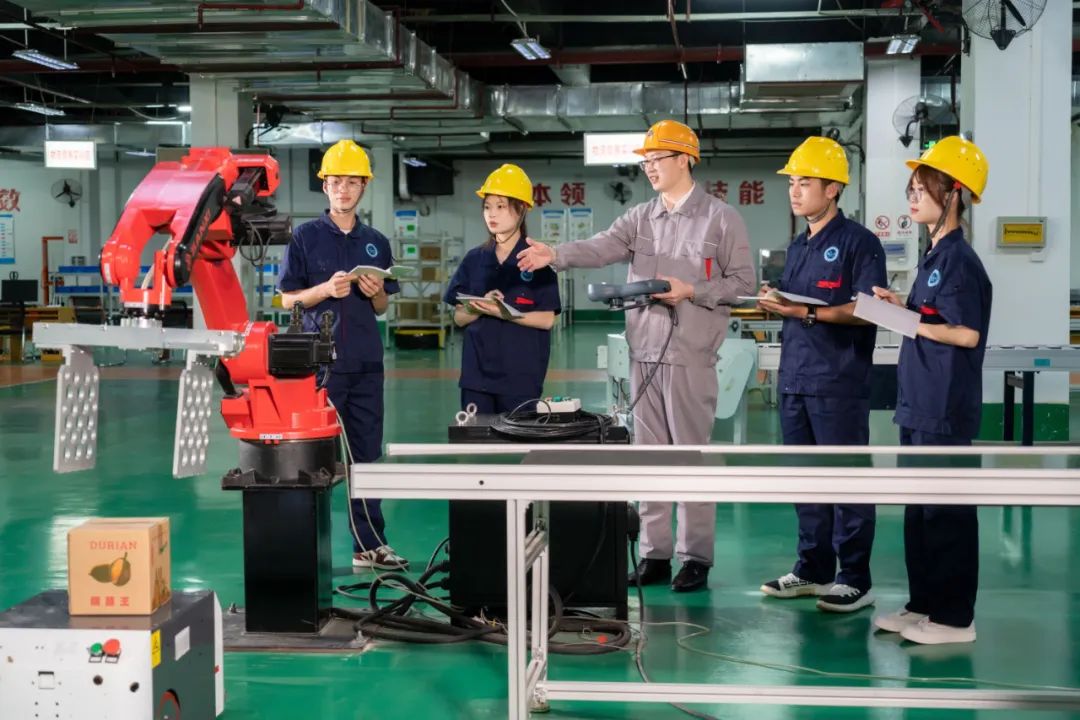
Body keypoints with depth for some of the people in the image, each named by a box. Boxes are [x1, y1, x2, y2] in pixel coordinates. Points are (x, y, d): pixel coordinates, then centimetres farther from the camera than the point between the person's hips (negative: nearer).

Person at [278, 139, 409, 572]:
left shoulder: (376, 243, 12)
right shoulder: (305, 236, 1)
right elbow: (287, 299, 0)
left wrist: (375, 292, -6)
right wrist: (327, 289, -16)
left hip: (366, 362, 4)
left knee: (367, 454, 7)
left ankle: (369, 545, 13)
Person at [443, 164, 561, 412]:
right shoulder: (474, 259, 9)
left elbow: (546, 319, -7)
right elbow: (459, 317, 9)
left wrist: (501, 312, -18)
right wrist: (480, 308, -12)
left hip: (521, 375, -3)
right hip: (477, 372, 3)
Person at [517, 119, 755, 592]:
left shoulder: (721, 218, -1)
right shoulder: (639, 218, 11)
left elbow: (742, 282, -2)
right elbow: (601, 248, -5)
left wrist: (691, 292, -14)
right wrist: (554, 255, -22)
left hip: (690, 355, -5)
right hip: (643, 352, 5)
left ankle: (695, 557, 6)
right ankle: (654, 555, 16)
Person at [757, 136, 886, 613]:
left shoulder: (858, 242, -7)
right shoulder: (798, 247, 18)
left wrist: (810, 312, -21)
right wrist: (774, 304, 2)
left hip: (839, 383, -8)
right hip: (794, 380, 8)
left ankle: (855, 580, 5)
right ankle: (813, 569, 22)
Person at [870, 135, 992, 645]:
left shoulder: (959, 260, -15)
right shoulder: (934, 256, 13)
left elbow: (967, 334, -20)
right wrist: (902, 307, 4)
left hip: (945, 409, -10)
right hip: (919, 403, 10)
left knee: (946, 511, -1)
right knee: (918, 508, 15)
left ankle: (953, 618, 8)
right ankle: (923, 603, 26)